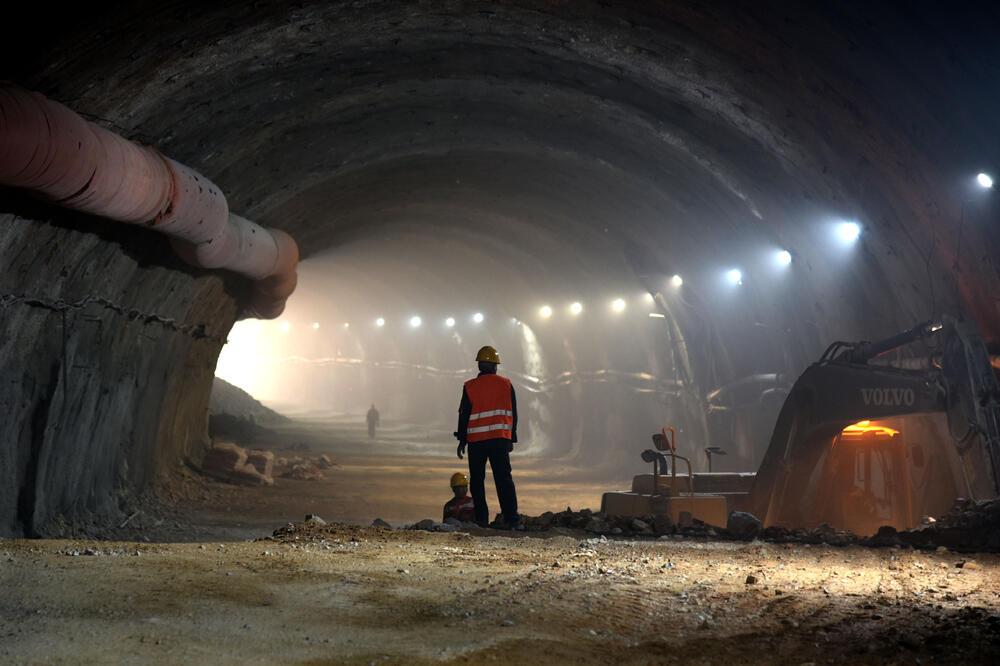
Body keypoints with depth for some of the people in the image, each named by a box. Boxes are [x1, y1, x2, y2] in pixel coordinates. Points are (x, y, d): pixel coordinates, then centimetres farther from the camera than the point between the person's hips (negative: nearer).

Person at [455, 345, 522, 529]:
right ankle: (512, 519, -11)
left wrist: (462, 441, 9)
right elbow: (513, 414, 7)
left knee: (477, 480, 10)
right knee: (504, 478, -1)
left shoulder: (470, 387, -2)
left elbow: (464, 415, 0)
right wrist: (511, 439, 13)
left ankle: (481, 519, 7)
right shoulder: (506, 385, 4)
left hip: (476, 440, -1)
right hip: (500, 438, 1)